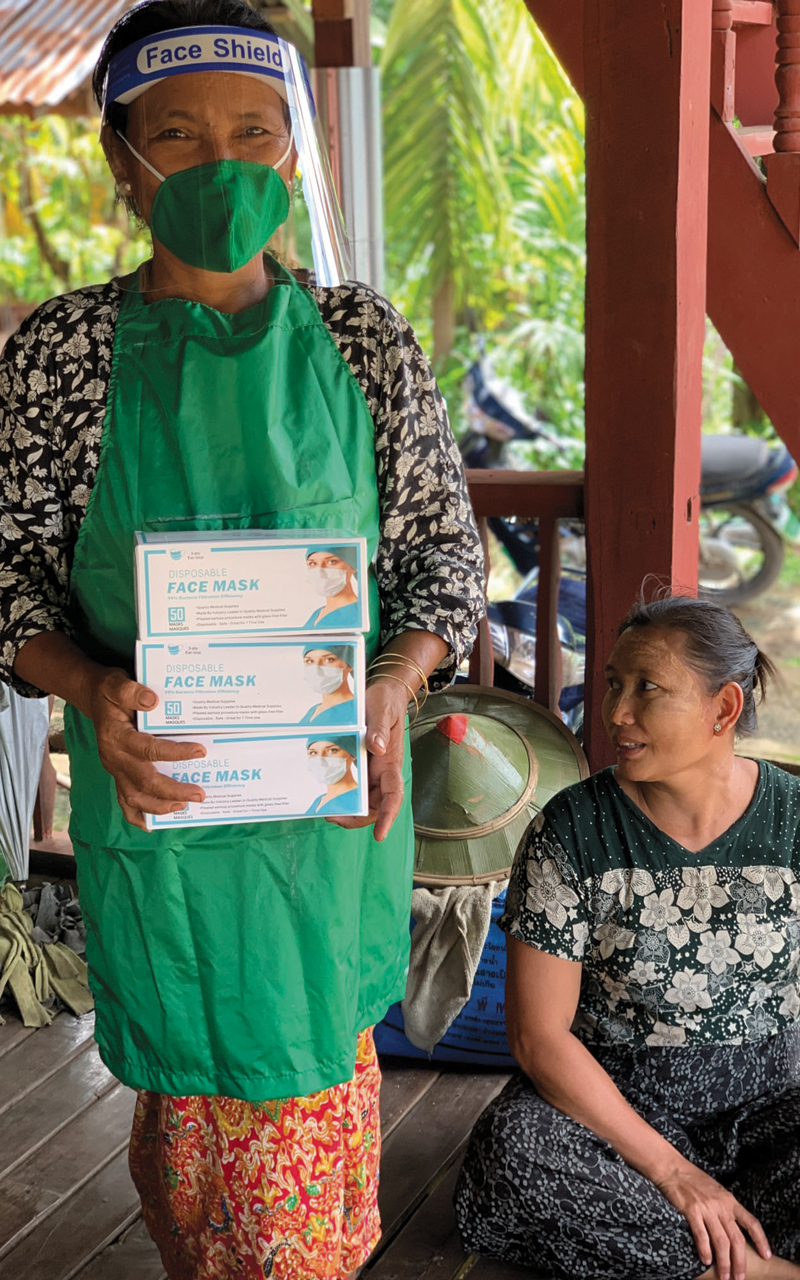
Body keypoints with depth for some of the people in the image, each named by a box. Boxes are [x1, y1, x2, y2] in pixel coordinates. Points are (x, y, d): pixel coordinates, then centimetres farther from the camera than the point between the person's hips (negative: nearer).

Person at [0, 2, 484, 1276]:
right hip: (158, 782, -1)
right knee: (205, 1081, 8)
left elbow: (445, 549, 2)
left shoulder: (361, 335, 0)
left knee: (319, 1062, 17)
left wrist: (394, 685, -16)